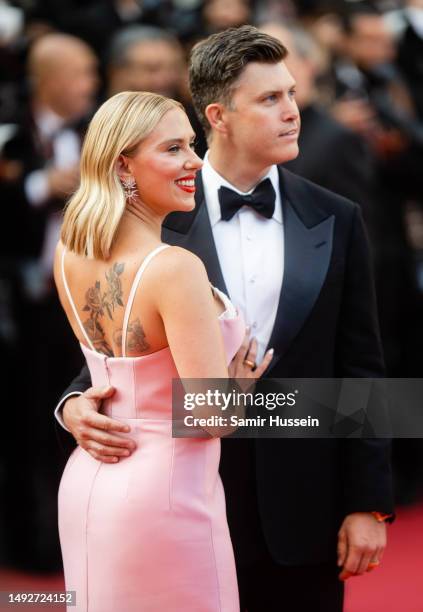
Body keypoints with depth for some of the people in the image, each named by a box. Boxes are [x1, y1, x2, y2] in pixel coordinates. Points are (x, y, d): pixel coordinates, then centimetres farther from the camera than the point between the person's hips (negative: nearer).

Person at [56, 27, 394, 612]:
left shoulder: (335, 221, 3)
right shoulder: (159, 219, -2)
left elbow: (360, 368, 4)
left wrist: (368, 503, 0)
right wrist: (77, 404, -16)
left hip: (303, 507, 1)